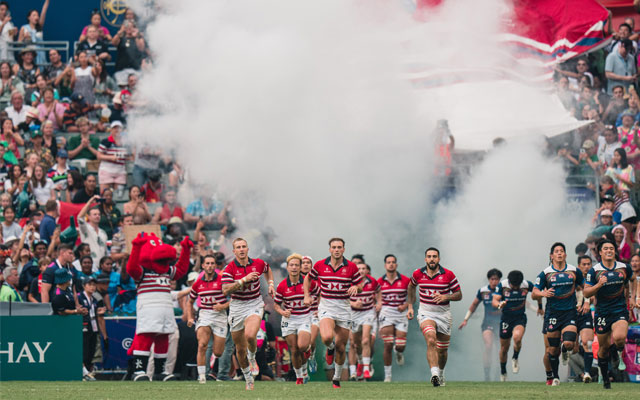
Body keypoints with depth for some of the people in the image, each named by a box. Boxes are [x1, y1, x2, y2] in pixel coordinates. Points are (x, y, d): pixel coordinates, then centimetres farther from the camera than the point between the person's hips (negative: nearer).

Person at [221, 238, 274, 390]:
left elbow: (267, 269, 24)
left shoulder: (258, 263, -1)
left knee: (250, 335, -29)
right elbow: (225, 290, -21)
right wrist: (244, 279, -27)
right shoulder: (230, 268, -9)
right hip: (237, 307, 0)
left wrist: (270, 284, 10)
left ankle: (252, 359, 3)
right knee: (240, 348, 6)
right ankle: (248, 379, 26)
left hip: (255, 305, 0)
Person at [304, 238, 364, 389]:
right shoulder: (320, 265, 0)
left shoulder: (351, 267, -2)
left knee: (341, 347, 5)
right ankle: (330, 348, 11)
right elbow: (308, 278, 16)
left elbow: (360, 285, 7)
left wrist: (356, 287, -16)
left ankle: (337, 379, 23)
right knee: (327, 337, -27)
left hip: (344, 308, 1)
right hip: (326, 306, -1)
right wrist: (307, 296, 5)